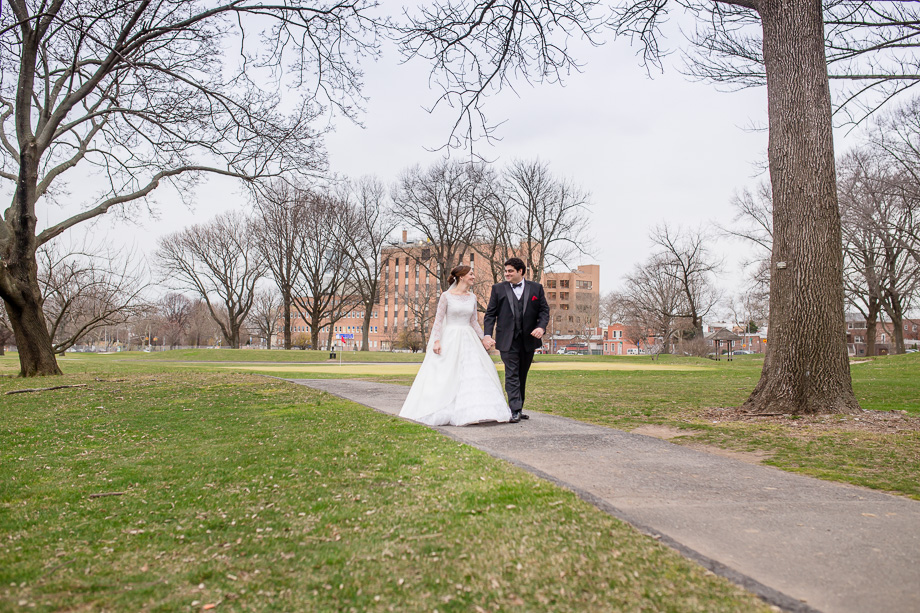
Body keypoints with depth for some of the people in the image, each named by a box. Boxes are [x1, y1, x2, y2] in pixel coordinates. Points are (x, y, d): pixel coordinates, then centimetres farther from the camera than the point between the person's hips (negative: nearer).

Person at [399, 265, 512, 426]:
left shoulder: (472, 297, 9)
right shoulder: (446, 296, -5)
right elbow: (438, 320, -6)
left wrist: (482, 339, 11)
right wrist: (436, 341, -14)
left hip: (468, 340, 5)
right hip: (450, 340, -5)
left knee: (475, 374, -3)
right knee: (445, 376, -1)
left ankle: (474, 411, 4)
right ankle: (442, 412, 10)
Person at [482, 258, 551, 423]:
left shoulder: (536, 288, 8)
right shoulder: (498, 289, 6)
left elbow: (544, 310, 8)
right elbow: (490, 314, 4)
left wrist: (541, 326, -11)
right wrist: (487, 334, -8)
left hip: (529, 339, 2)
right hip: (508, 340, -2)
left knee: (522, 376, 12)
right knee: (512, 375, -8)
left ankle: (519, 409, 22)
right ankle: (515, 411, -9)